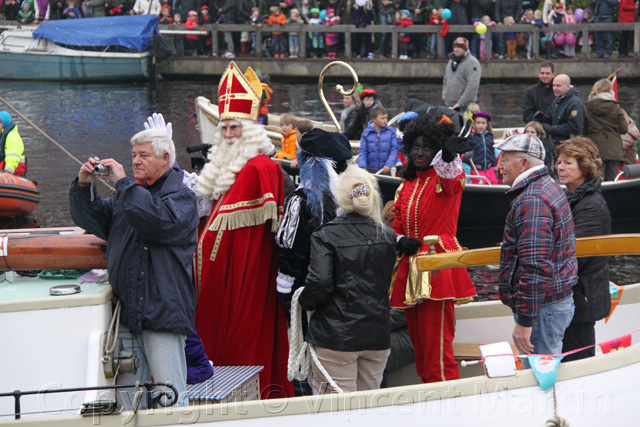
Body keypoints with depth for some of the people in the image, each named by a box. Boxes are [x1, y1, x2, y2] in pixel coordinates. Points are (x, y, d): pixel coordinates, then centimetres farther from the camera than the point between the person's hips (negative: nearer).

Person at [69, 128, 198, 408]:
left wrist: (123, 183, -17)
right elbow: (90, 218, 20)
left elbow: (159, 220, -22)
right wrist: (83, 185, 1)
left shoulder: (181, 196, -1)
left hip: (162, 312, -6)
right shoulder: (129, 194, 19)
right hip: (126, 314, 6)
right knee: (127, 395, 8)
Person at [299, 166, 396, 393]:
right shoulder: (387, 236, 4)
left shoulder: (325, 236, -10)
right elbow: (388, 283, 12)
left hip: (336, 335, -4)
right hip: (377, 335, 5)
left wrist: (304, 301, 1)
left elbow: (319, 284, -17)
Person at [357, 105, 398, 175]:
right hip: (370, 171, 0)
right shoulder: (366, 133, 1)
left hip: (385, 170, 0)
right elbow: (362, 152, 0)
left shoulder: (391, 132, 1)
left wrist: (389, 164, -16)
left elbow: (394, 150, -2)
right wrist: (362, 166, -15)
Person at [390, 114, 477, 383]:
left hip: (437, 270, -7)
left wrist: (449, 156, -50)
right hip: (410, 268, 7)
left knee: (437, 346, -13)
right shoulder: (406, 186, 19)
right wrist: (401, 241, -2)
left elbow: (452, 179, -27)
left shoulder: (446, 178, -1)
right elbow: (396, 226, 22)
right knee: (418, 344, 11)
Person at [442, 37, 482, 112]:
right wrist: (444, 97, 11)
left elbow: (473, 86, -20)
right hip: (449, 105, 8)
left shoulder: (472, 63, -11)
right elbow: (446, 81, 24)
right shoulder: (452, 61, 16)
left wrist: (460, 103, -21)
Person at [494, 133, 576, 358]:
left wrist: (524, 321, -25)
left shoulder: (532, 200, -21)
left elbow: (535, 266, -28)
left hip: (541, 306, -11)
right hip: (558, 298, 11)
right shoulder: (549, 187, 15)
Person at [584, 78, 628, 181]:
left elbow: (583, 130, 1)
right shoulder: (616, 107, 1)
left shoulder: (587, 108, 0)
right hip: (614, 150, 0)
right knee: (611, 179, 5)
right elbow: (623, 129, 0)